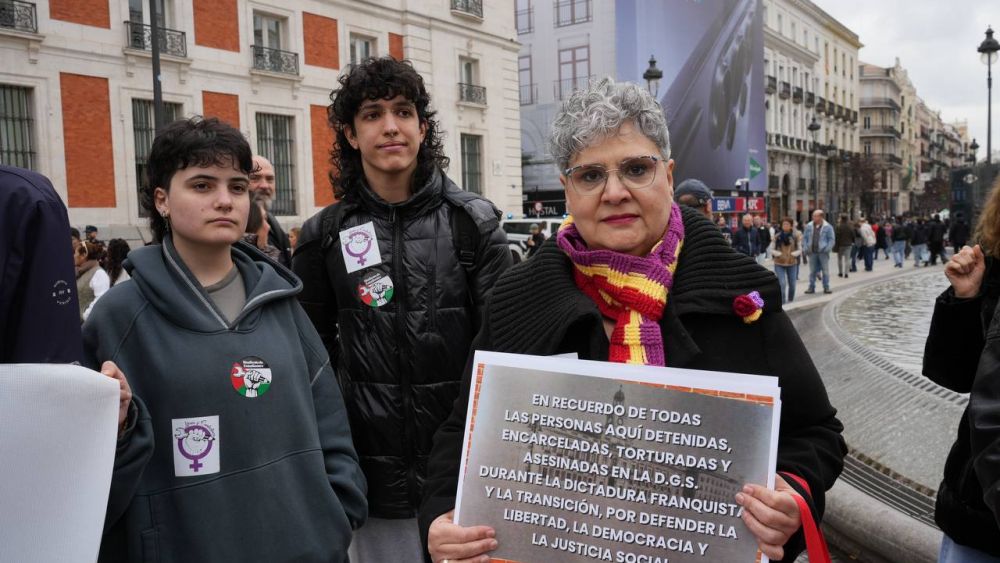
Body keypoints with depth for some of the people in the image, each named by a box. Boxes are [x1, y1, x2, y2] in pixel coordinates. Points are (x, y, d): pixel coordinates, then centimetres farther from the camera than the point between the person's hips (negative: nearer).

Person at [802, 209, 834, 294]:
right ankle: (811, 287, 13)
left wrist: (827, 249, -15)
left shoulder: (828, 227, -2)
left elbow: (831, 239, -3)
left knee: (825, 271, 3)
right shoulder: (809, 226, 6)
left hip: (823, 252, -2)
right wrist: (805, 248, -3)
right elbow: (804, 238, 9)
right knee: (812, 271, 8)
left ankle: (826, 287, 10)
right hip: (812, 252, 3)